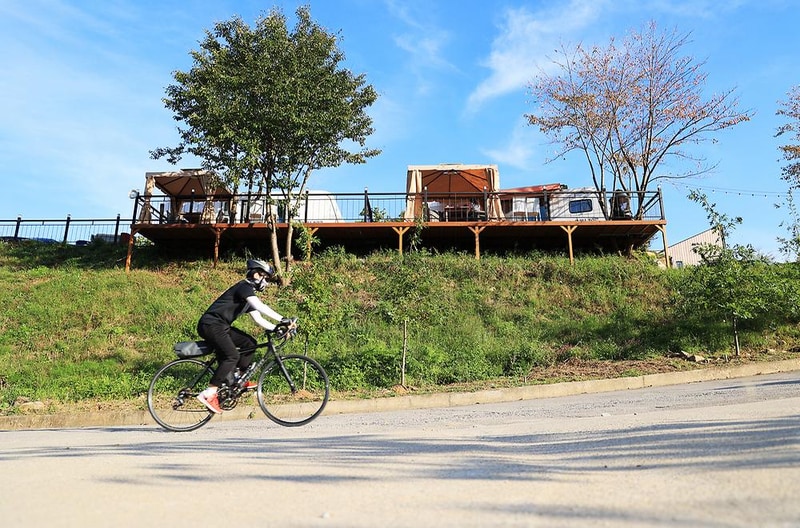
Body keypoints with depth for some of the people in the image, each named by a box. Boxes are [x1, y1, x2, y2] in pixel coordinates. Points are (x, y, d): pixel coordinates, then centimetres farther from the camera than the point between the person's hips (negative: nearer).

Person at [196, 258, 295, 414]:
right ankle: (208, 394, -18)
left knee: (250, 343, 6)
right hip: (211, 325, -10)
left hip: (221, 326, 10)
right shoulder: (244, 287, -12)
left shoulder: (250, 293, 18)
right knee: (232, 356, -21)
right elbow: (260, 307, -28)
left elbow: (258, 319, 15)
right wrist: (282, 319, -28)